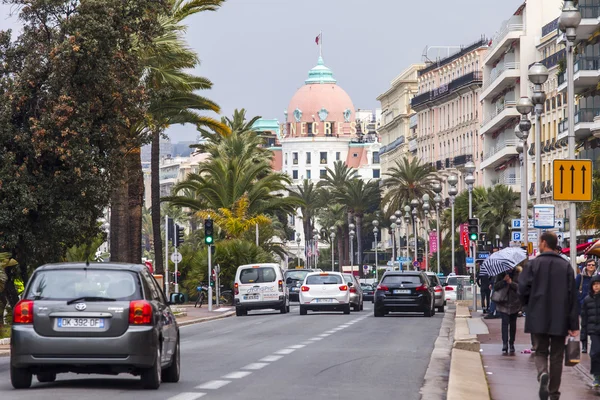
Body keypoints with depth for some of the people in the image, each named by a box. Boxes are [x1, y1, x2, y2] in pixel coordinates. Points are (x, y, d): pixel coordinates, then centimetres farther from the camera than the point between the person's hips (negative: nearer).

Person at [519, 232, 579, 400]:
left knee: (541, 351, 12)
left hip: (539, 317, -1)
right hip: (560, 320, 1)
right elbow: (573, 297, -2)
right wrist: (574, 324, -1)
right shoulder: (566, 267, 0)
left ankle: (542, 373, -18)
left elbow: (523, 288, -10)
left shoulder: (533, 264, -5)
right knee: (557, 356, 10)